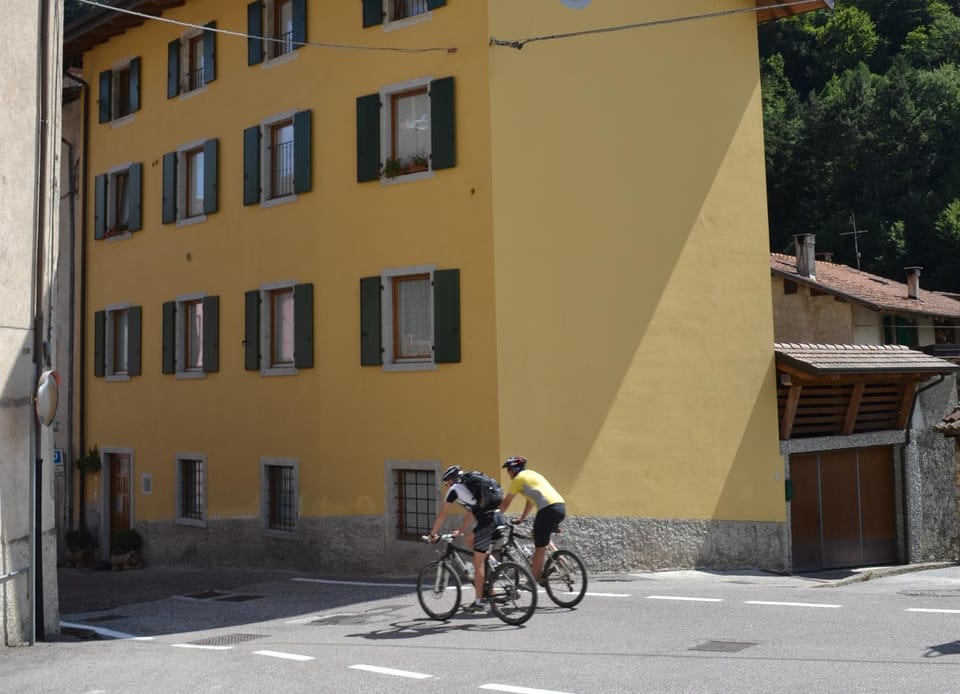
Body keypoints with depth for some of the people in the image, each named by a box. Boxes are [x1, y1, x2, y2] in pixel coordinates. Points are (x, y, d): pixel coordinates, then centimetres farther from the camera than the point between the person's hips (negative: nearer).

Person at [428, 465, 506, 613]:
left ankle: (479, 601, 4)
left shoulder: (455, 489, 7)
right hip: (500, 518, 8)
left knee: (478, 563, 1)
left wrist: (432, 534, 21)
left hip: (488, 522, -8)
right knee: (470, 540, 28)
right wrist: (460, 531, 45)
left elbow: (442, 515, 11)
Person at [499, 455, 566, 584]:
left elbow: (506, 502, 9)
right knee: (543, 538, 27)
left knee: (540, 546, -1)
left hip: (548, 508, -8)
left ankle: (534, 580, 3)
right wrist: (522, 518, 41)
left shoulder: (518, 478, 6)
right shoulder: (532, 474, 29)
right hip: (561, 506, 8)